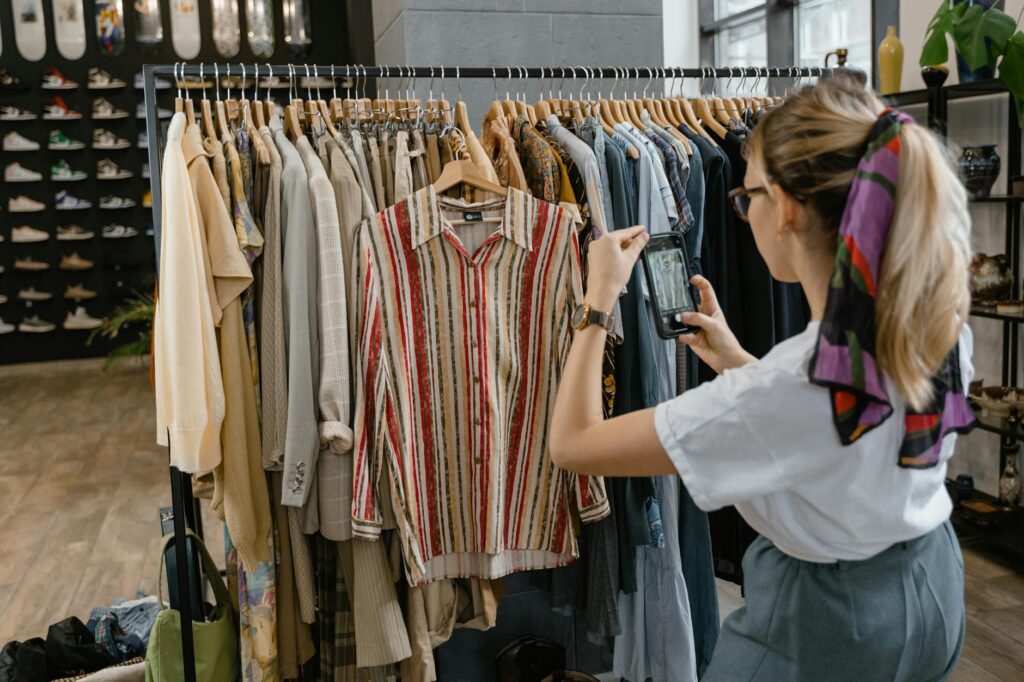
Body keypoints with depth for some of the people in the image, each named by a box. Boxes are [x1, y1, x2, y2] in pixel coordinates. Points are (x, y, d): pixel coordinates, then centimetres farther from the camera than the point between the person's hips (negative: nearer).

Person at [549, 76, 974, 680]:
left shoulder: (783, 390, -36)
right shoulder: (944, 325, -12)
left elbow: (571, 444, -26)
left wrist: (599, 299, -16)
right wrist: (736, 361, 4)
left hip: (821, 624, -7)